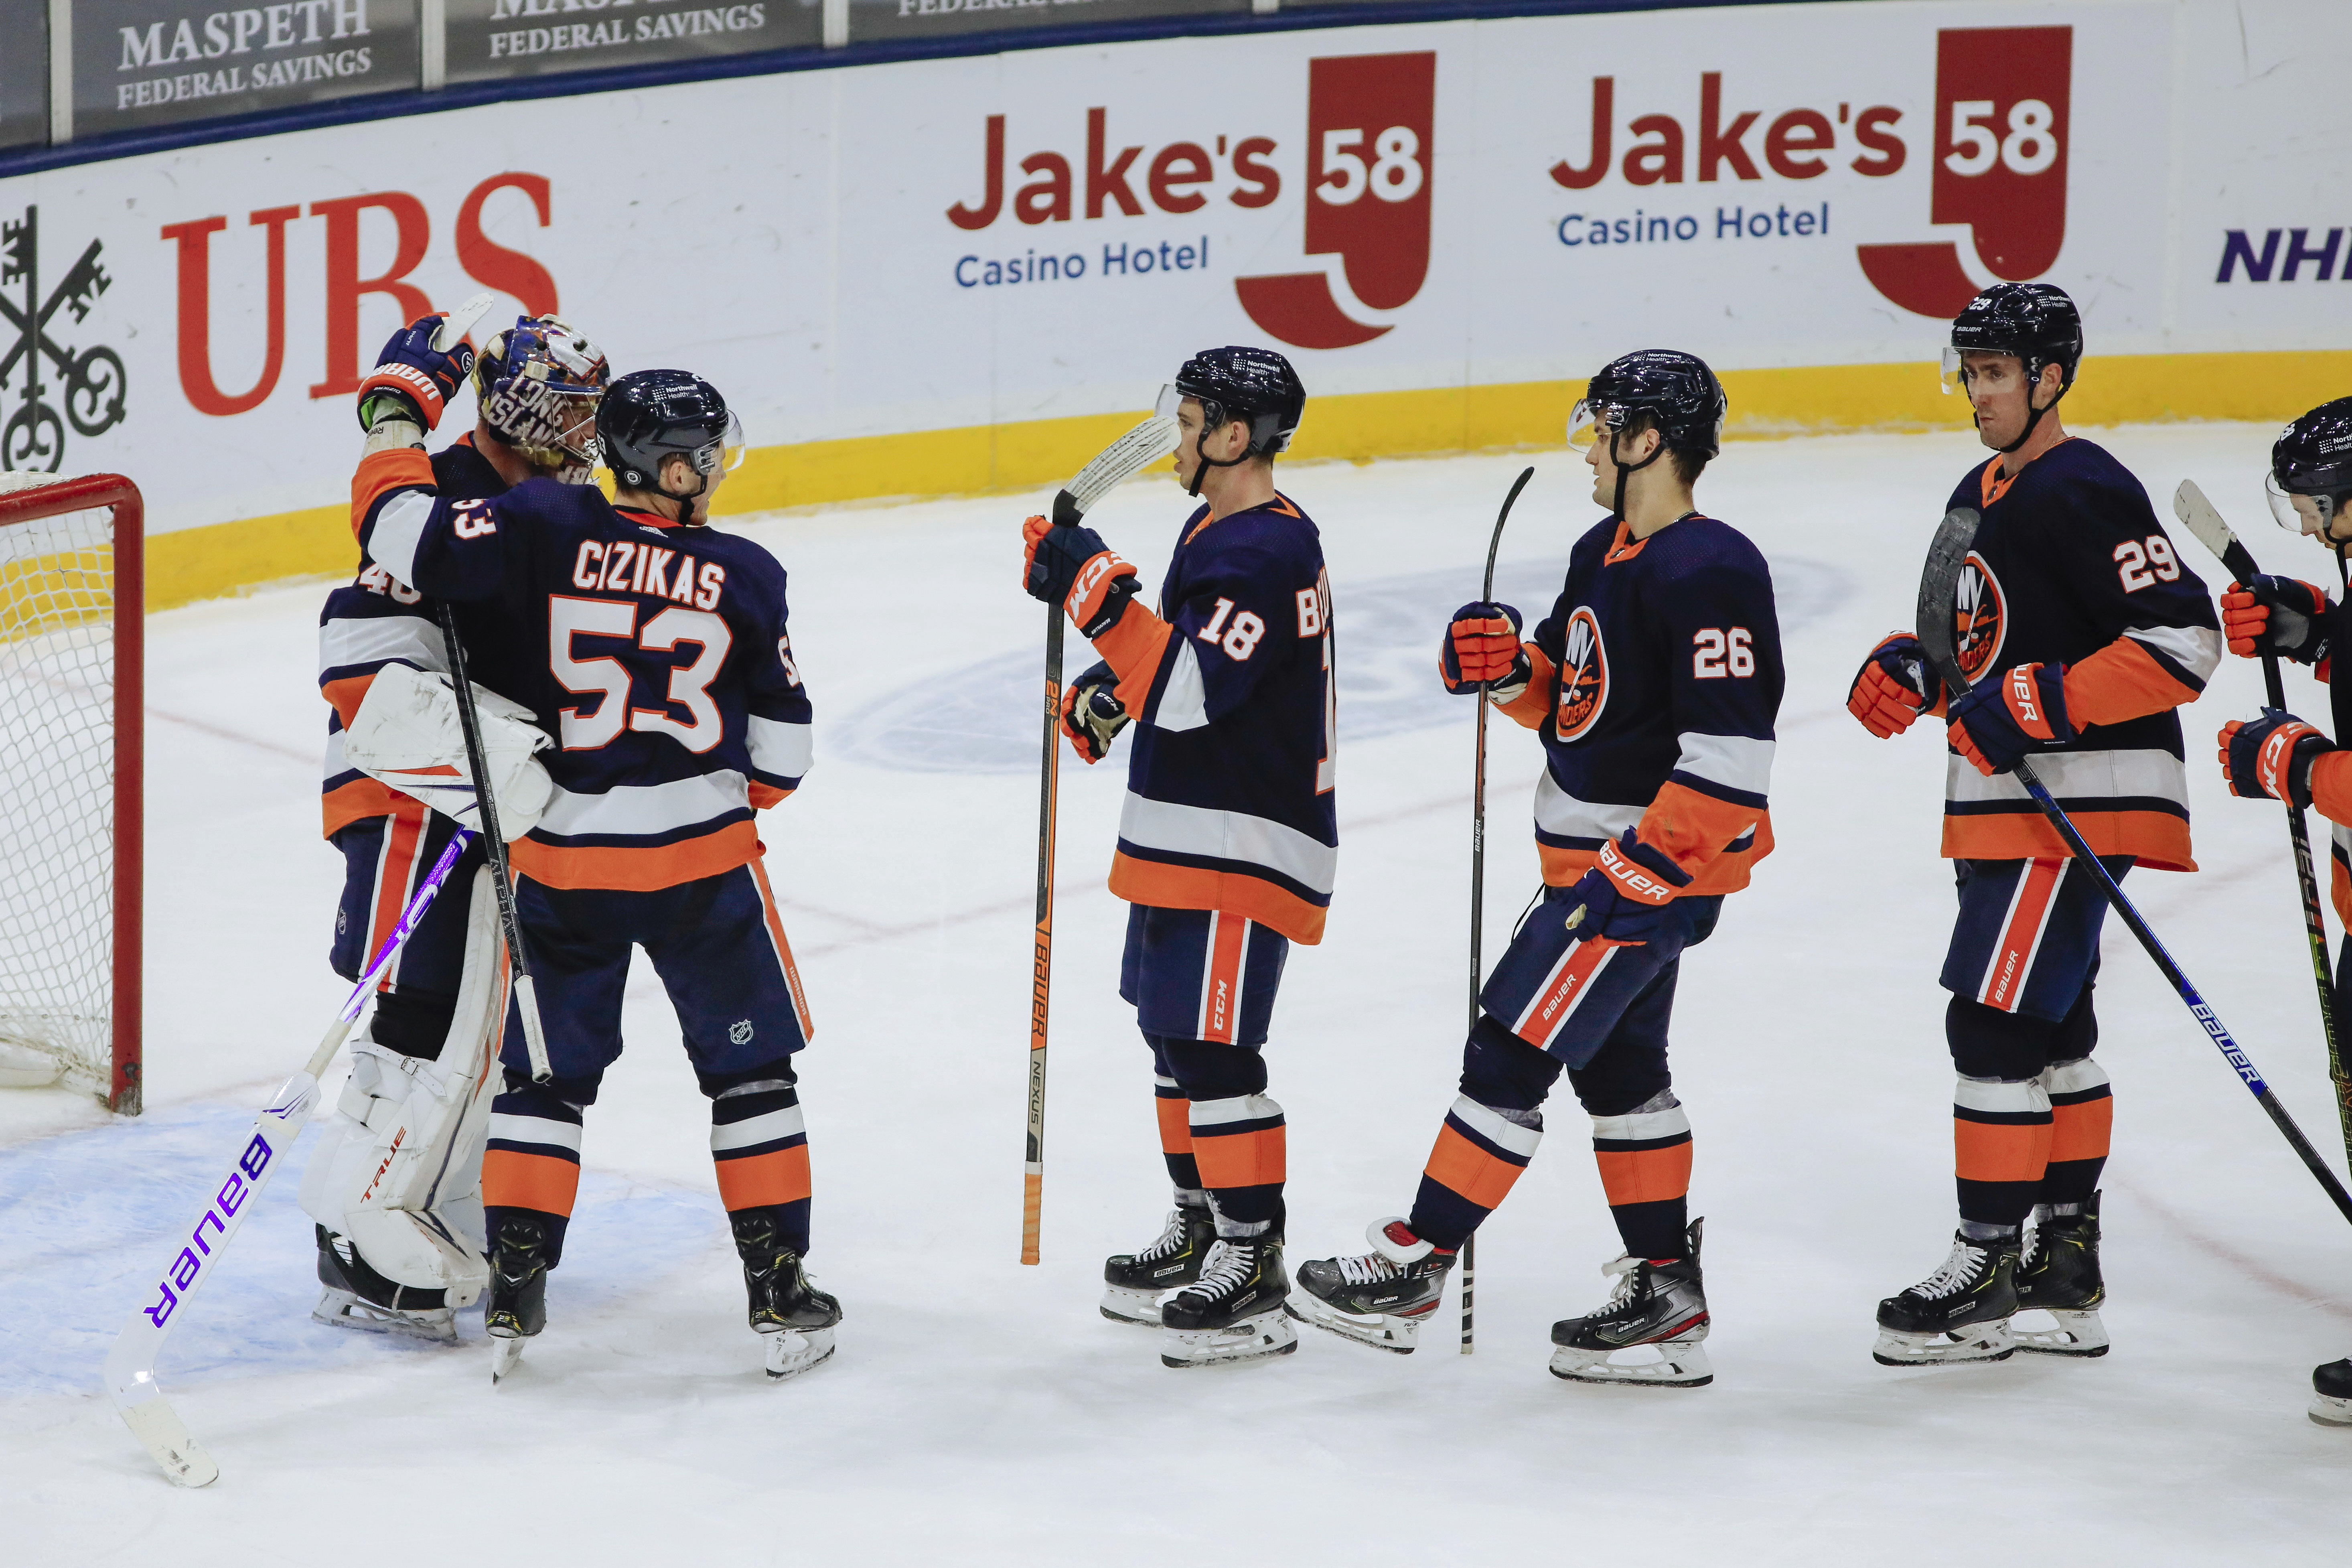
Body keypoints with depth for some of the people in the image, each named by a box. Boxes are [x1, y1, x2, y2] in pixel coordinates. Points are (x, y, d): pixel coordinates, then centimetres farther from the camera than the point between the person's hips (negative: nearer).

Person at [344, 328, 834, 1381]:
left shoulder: (546, 529, -7)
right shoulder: (745, 578, -5)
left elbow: (398, 530, -10)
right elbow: (780, 751, 1)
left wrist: (402, 408, 4)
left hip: (561, 859, 2)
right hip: (703, 858, -1)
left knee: (545, 1074, 14)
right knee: (750, 1068, 11)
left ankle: (513, 1295, 12)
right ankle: (780, 1296, 11)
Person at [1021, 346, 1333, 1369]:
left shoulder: (1266, 552, -20)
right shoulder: (1218, 530, 14)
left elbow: (1194, 688, -29)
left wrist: (1099, 597, -29)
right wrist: (1110, 695, 9)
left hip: (1243, 845, -11)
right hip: (1187, 832, 11)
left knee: (1213, 1046, -11)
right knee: (1171, 1029, 18)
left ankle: (1252, 1268, -6)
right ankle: (1200, 1227, 31)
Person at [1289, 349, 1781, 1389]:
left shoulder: (1708, 573, -21)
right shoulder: (1606, 552, 11)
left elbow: (1732, 755, -25)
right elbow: (1566, 692, 21)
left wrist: (1637, 871, -25)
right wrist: (1503, 666, -1)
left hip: (1655, 868, -10)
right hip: (1597, 860, 10)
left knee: (1511, 1053, -6)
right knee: (1617, 1067, 15)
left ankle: (1416, 1263, 3)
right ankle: (1666, 1301, 21)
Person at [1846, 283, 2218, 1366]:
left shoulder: (2082, 494, -16)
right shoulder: (1982, 496, 14)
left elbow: (2182, 638, -23)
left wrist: (2035, 706, -24)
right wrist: (1910, 673, 4)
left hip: (2080, 806, -10)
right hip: (2003, 803, 11)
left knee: (1993, 1022, -10)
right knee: (2049, 1027, 16)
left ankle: (1988, 1267, -2)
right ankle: (2065, 1262, 25)